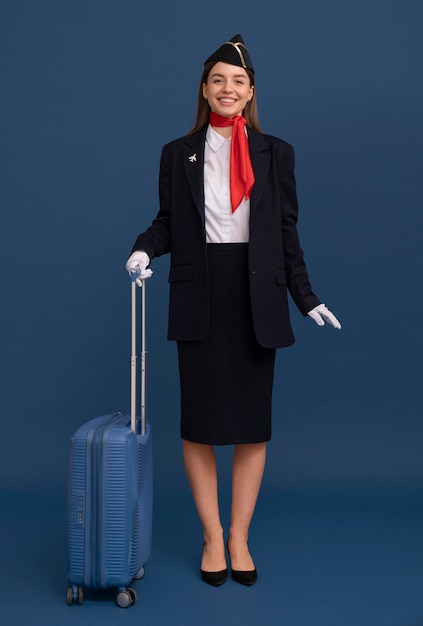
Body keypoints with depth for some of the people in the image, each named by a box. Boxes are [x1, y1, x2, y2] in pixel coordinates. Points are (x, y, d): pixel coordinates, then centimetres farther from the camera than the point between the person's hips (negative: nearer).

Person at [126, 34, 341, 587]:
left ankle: (239, 538, 18)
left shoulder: (276, 153, 7)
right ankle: (212, 538, 17)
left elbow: (287, 230, 7)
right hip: (200, 297, 0)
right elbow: (167, 221, 10)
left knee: (253, 420, 4)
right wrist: (144, 249, -11)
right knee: (199, 419, 3)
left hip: (257, 296, 0)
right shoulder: (178, 153, 7)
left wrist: (306, 298, 3)